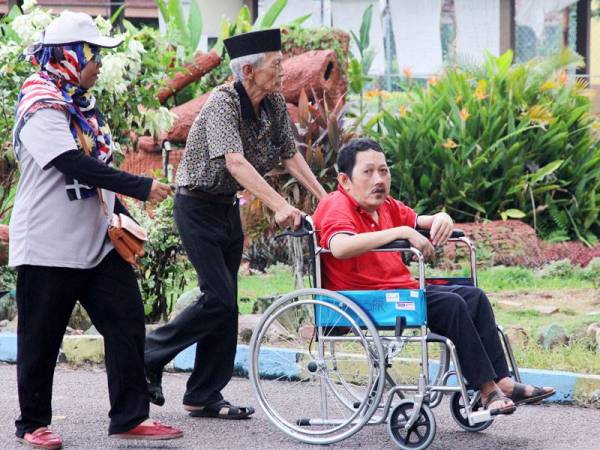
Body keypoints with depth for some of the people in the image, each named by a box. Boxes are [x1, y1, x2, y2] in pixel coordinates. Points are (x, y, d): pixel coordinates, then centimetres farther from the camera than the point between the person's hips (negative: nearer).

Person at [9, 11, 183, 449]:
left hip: (98, 243, 8)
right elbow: (76, 165, -27)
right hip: (49, 246, -8)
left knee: (127, 323, 3)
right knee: (41, 339, 2)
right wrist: (142, 187, -28)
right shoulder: (40, 109, -16)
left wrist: (122, 215, 18)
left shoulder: (82, 103, 13)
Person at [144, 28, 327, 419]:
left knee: (226, 303, 6)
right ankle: (148, 357, 2)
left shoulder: (274, 104, -1)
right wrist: (279, 206, -44)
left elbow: (290, 155, 7)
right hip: (198, 206, -8)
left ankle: (204, 398, 11)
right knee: (219, 299, -14)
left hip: (229, 207, 8)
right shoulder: (223, 102, -24)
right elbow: (235, 162, -35)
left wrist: (325, 197, -4)